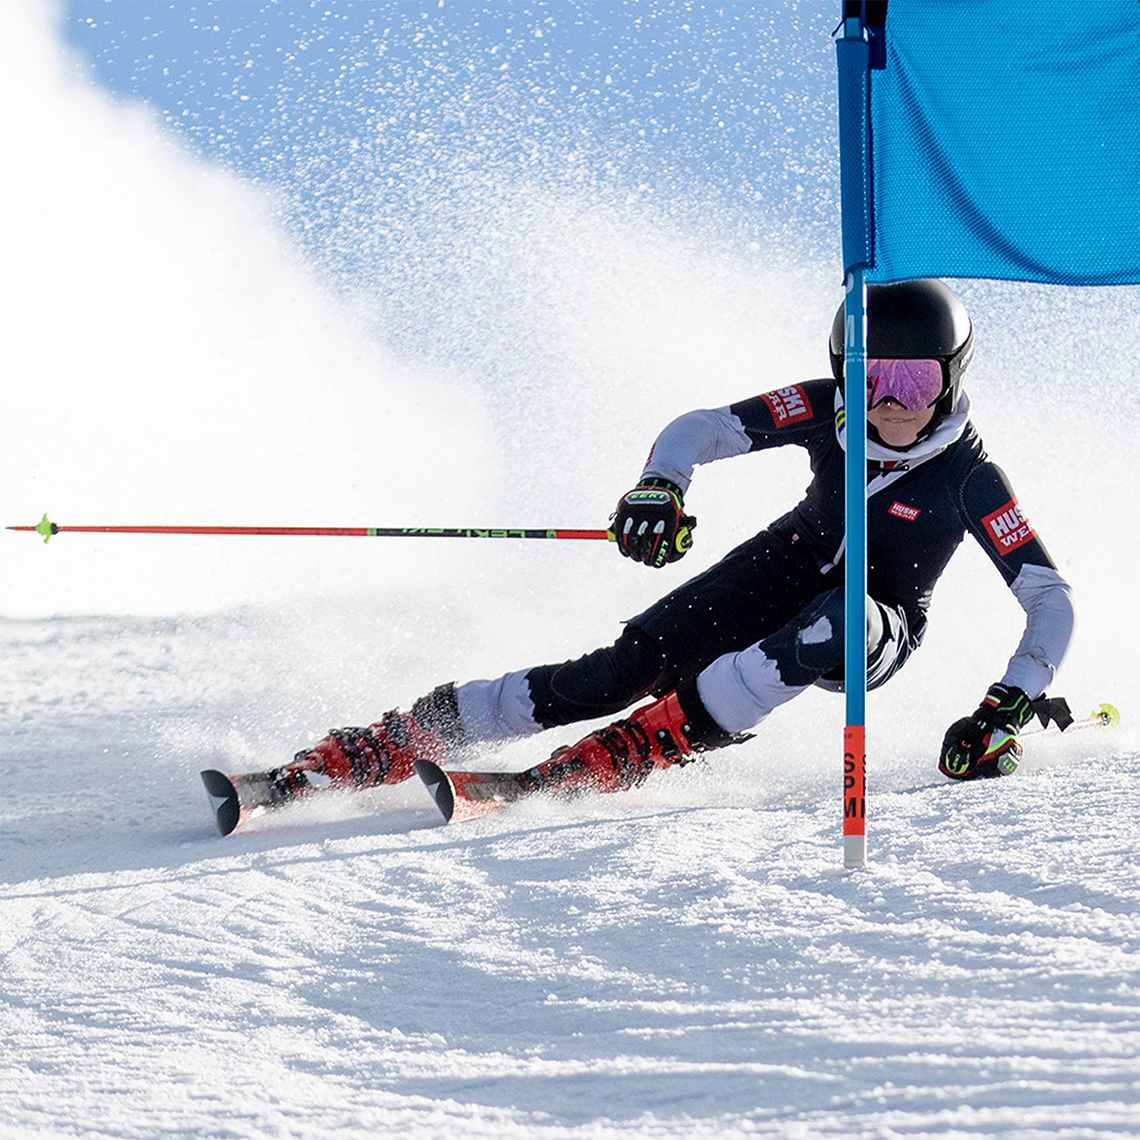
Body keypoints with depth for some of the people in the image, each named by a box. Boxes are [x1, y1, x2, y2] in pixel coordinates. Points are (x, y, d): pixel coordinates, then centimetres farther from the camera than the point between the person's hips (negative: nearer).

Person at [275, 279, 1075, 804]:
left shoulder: (969, 478, -25)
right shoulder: (827, 410, -18)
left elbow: (1052, 599, -23)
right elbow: (702, 430, -15)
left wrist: (1013, 705, -37)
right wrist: (662, 486, -38)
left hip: (879, 629, -2)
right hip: (789, 567, 2)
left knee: (838, 621, -41)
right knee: (627, 667, -20)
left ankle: (621, 758, -42)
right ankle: (364, 755, -21)